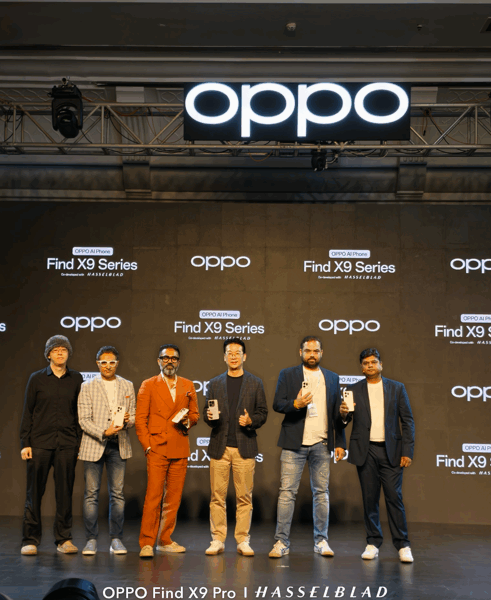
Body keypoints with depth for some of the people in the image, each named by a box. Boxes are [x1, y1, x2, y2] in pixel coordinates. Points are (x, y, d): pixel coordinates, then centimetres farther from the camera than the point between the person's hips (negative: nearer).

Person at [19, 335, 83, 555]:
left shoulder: (76, 379, 9)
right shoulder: (37, 378, 5)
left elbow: (81, 412, 12)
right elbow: (27, 412, 5)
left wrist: (80, 441, 6)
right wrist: (25, 443, -1)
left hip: (67, 444, 1)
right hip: (40, 443, -1)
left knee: (65, 492, 3)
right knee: (34, 492, 1)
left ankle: (63, 539, 13)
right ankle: (31, 539, 10)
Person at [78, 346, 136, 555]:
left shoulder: (127, 386, 11)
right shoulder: (87, 387, 2)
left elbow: (133, 416, 12)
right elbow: (84, 420, -4)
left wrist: (127, 420, -11)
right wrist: (104, 432, -18)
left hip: (119, 446, 2)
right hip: (93, 445, -2)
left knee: (117, 493, 3)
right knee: (91, 493, 0)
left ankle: (116, 539, 10)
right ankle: (91, 539, 8)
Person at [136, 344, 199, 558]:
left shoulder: (188, 386, 14)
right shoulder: (148, 386, 4)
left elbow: (195, 413, 20)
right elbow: (140, 419, 1)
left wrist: (188, 421, -3)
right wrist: (147, 446, -7)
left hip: (180, 450, 4)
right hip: (157, 449, -4)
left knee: (173, 498, 6)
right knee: (153, 497, -9)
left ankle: (166, 540, 16)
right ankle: (146, 543, -3)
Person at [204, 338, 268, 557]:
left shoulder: (255, 383, 9)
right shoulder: (215, 384, 12)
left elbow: (263, 413, 7)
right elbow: (207, 414, 13)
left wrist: (251, 421, -13)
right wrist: (210, 417, -9)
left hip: (245, 447, -1)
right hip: (220, 446, 1)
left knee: (244, 497, 1)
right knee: (217, 496, 1)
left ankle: (243, 541, 8)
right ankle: (218, 540, 9)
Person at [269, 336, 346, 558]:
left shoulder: (332, 378, 14)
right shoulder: (288, 375, 7)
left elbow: (337, 413, 14)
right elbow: (277, 404, 0)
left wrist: (340, 443, 8)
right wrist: (295, 404, -20)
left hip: (322, 444, 2)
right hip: (294, 442, -2)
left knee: (321, 492, 6)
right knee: (287, 491, -4)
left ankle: (321, 541, 15)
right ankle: (281, 542, 1)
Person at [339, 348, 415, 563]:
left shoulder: (397, 388, 7)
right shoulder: (354, 391, 8)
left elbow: (407, 421, 5)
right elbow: (346, 421, 4)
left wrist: (407, 451, -4)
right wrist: (343, 413, -20)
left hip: (390, 450, -1)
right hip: (366, 451, 1)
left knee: (394, 497, -3)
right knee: (369, 498, 4)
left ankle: (403, 545, 4)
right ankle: (373, 543, 14)